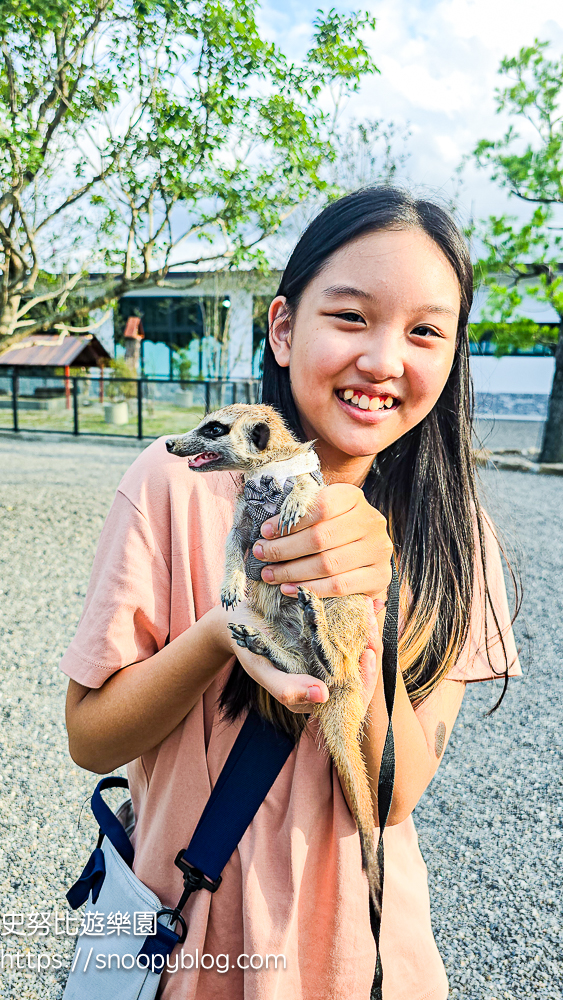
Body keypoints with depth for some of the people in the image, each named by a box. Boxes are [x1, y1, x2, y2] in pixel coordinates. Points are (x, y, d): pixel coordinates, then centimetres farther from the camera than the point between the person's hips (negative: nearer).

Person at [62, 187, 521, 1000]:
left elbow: (395, 794, -17)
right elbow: (89, 738, -14)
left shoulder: (450, 533, -13)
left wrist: (364, 611, -34)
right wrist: (218, 632, -32)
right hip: (188, 932, -1)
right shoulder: (178, 483, -20)